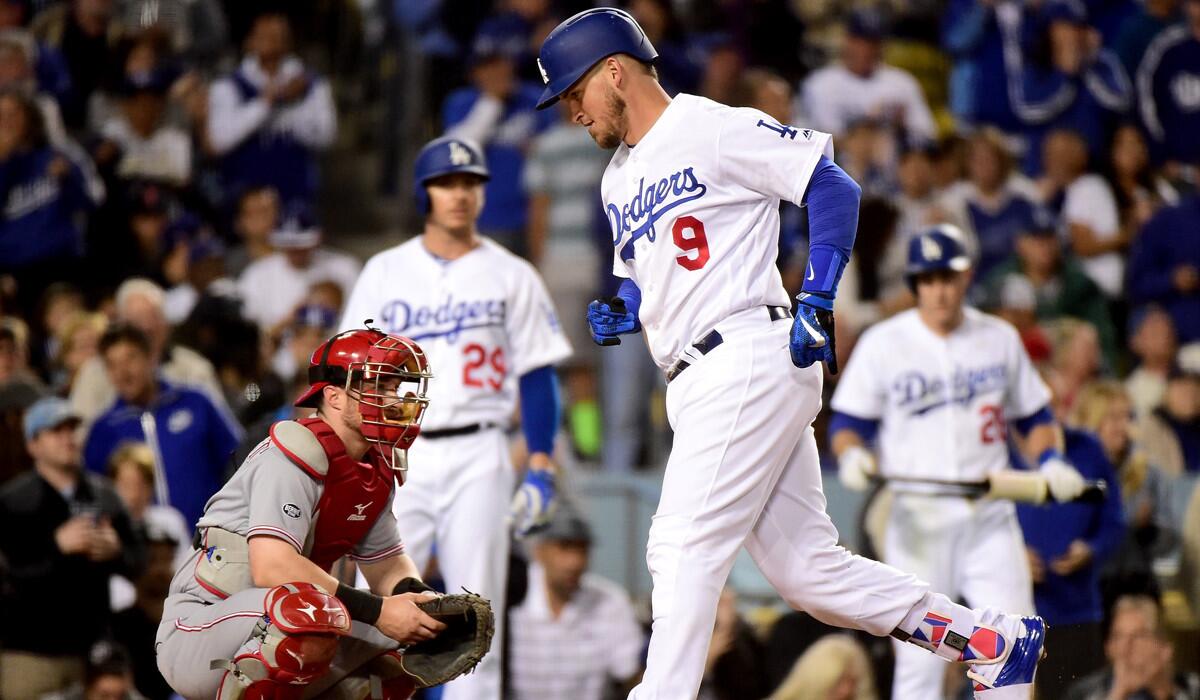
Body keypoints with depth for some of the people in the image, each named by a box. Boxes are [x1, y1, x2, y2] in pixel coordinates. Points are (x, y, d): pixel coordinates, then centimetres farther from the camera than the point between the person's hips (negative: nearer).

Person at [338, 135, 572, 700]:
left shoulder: (511, 276, 6)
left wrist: (541, 469, -5)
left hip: (477, 458, 0)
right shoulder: (384, 273, 9)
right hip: (397, 457, 0)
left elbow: (538, 377, 4)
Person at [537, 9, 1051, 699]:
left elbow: (834, 187, -9)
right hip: (700, 384, 9)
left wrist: (816, 299, -17)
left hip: (751, 356, -9)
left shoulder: (715, 129, -5)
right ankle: (993, 640, 12)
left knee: (684, 547, -14)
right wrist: (621, 313, 7)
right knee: (805, 567, 5)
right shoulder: (618, 181, 21)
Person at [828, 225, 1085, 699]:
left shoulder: (1000, 339, 10)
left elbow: (1034, 416, 18)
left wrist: (1050, 461, -1)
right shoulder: (883, 343, 2)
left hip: (991, 520, 2)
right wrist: (852, 455, -19)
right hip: (918, 520, -2)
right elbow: (846, 423, 3)